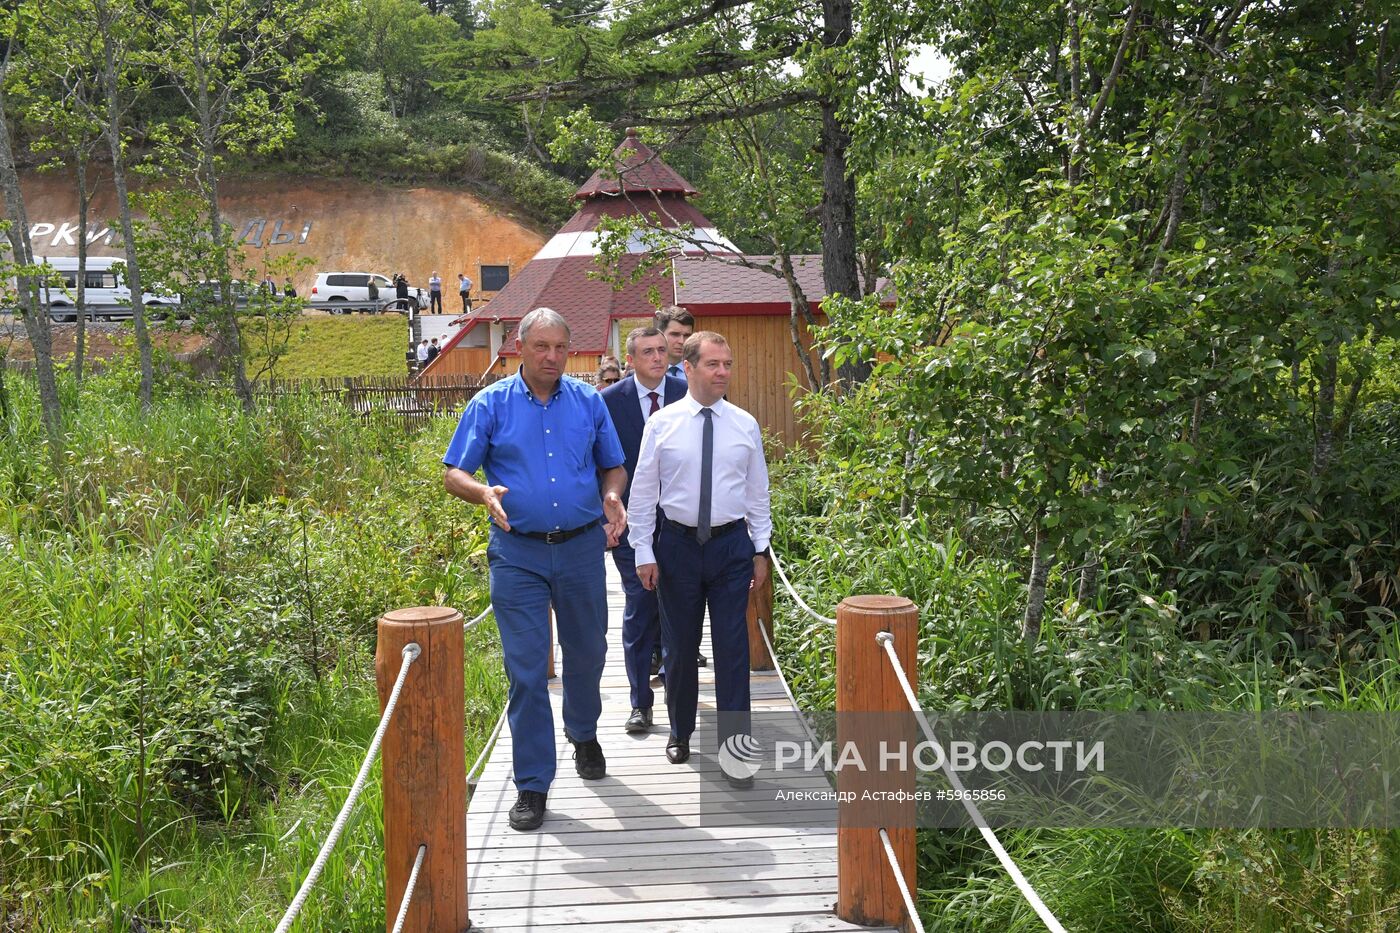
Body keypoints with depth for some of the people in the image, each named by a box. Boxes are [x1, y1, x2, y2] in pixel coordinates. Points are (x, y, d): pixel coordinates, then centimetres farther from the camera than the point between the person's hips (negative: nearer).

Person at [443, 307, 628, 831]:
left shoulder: (588, 402, 6)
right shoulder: (490, 405, -1)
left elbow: (613, 466, 13)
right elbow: (454, 474, -1)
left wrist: (612, 496, -9)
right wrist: (485, 493, -23)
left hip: (582, 547, 3)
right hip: (518, 554, -2)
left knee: (587, 651, 17)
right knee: (525, 669, -3)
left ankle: (584, 735, 46)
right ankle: (532, 783, 7)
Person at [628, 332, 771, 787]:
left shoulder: (745, 425, 2)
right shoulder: (662, 423, -3)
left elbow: (757, 491, 7)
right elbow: (643, 490, 0)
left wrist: (761, 549, 6)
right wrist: (644, 553, -3)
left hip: (732, 545, 0)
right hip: (678, 544, 0)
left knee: (733, 648, -1)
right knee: (679, 645, 13)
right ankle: (680, 733, 33)